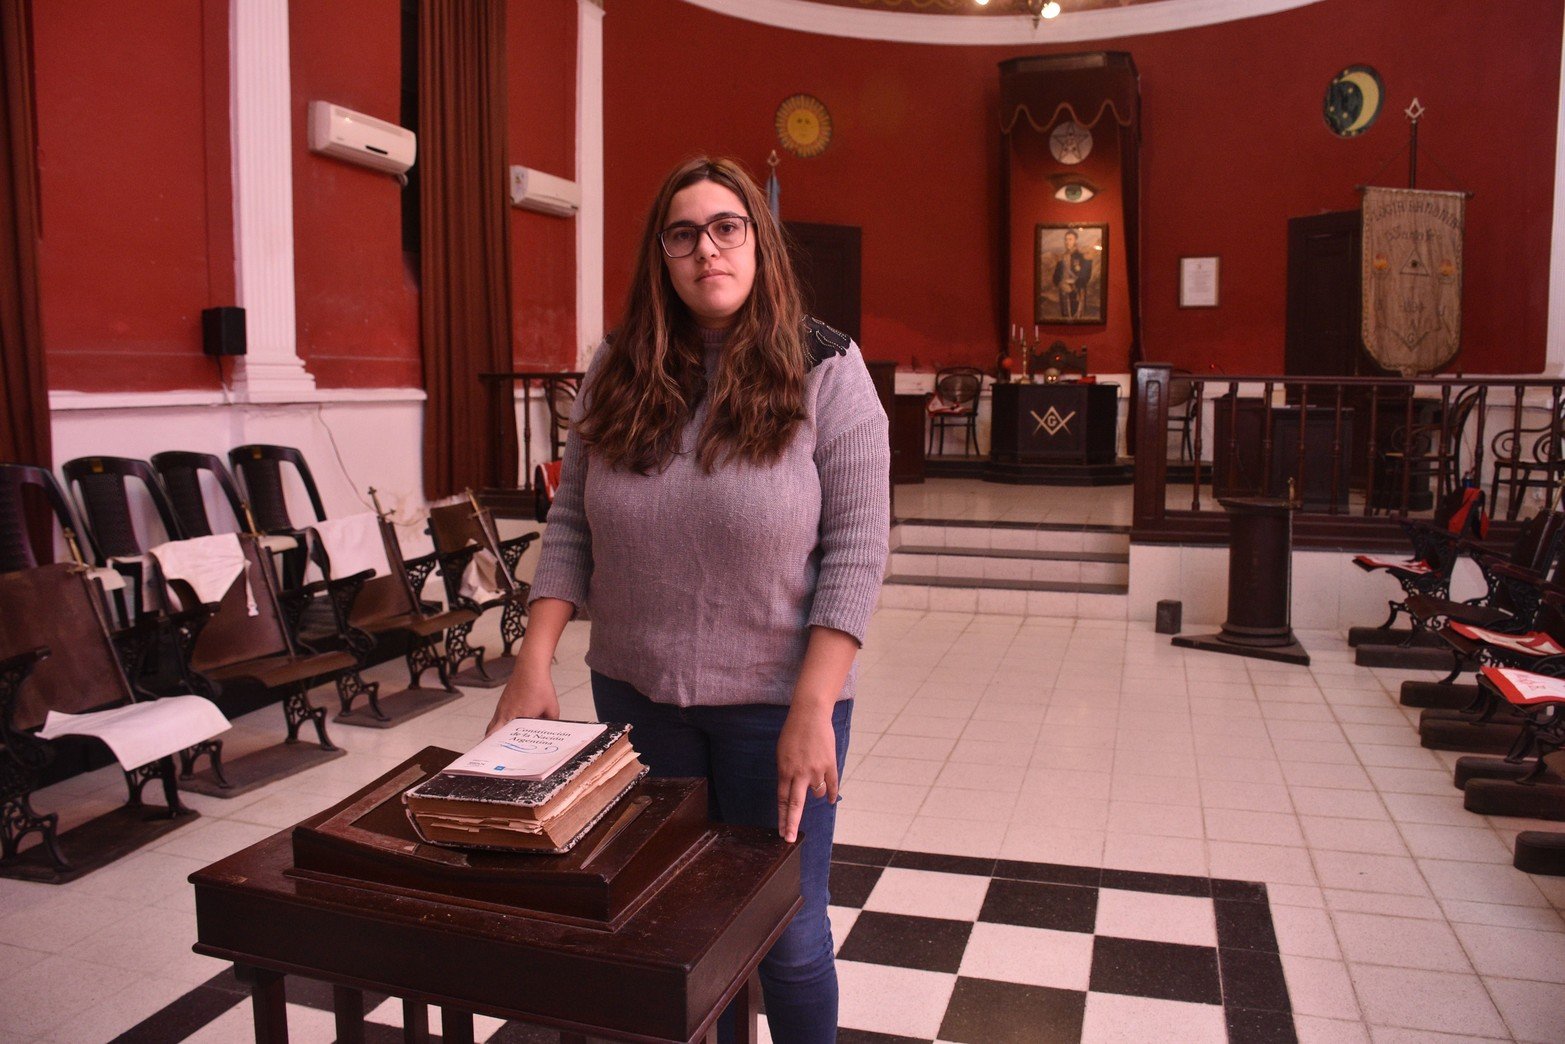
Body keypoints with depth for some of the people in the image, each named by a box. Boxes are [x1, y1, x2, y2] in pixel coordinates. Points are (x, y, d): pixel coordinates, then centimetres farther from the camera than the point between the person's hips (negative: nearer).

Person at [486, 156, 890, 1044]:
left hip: (773, 701, -3)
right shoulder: (620, 370, 2)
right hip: (634, 692, 4)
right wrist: (535, 662, -4)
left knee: (785, 930, 9)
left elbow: (857, 551, -12)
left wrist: (813, 709, -18)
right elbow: (571, 526, 5)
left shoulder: (826, 371, -9)